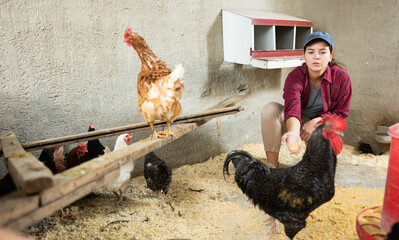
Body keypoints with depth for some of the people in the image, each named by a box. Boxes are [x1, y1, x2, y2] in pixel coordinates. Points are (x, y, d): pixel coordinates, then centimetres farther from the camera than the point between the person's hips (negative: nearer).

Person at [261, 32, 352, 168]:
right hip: (296, 124, 0)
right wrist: (293, 133, -60)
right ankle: (271, 165, -22)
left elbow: (341, 112, -7)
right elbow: (292, 108, -40)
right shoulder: (295, 77, -21)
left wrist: (315, 122, -23)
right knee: (270, 109, -30)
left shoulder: (341, 77, -16)